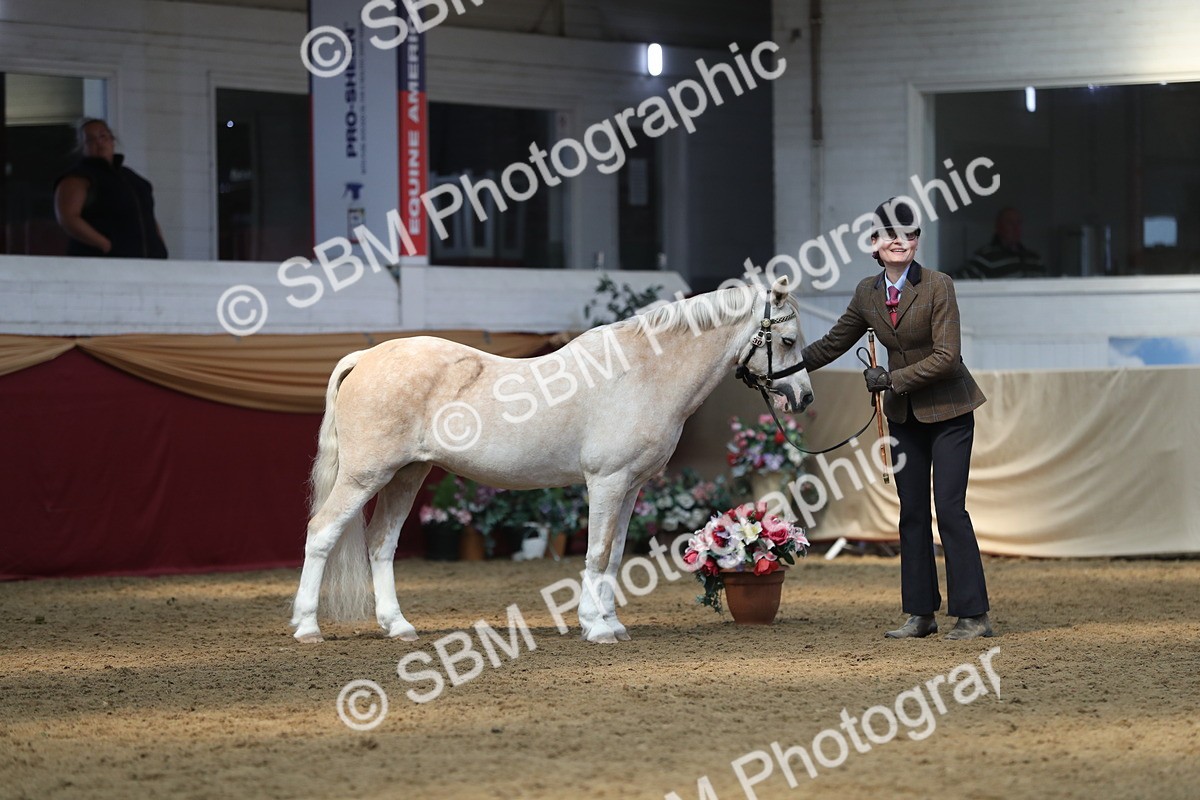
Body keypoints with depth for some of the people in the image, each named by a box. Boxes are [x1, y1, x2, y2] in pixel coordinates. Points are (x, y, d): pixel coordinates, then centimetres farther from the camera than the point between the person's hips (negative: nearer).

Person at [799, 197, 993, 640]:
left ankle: (973, 615, -6)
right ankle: (921, 614, 12)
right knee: (912, 512, 6)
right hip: (904, 416, 6)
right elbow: (835, 342, 15)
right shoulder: (868, 293, 2)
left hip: (947, 411, -6)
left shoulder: (938, 287, -15)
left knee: (949, 508, -9)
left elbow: (945, 357, -19)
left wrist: (891, 379, -19)